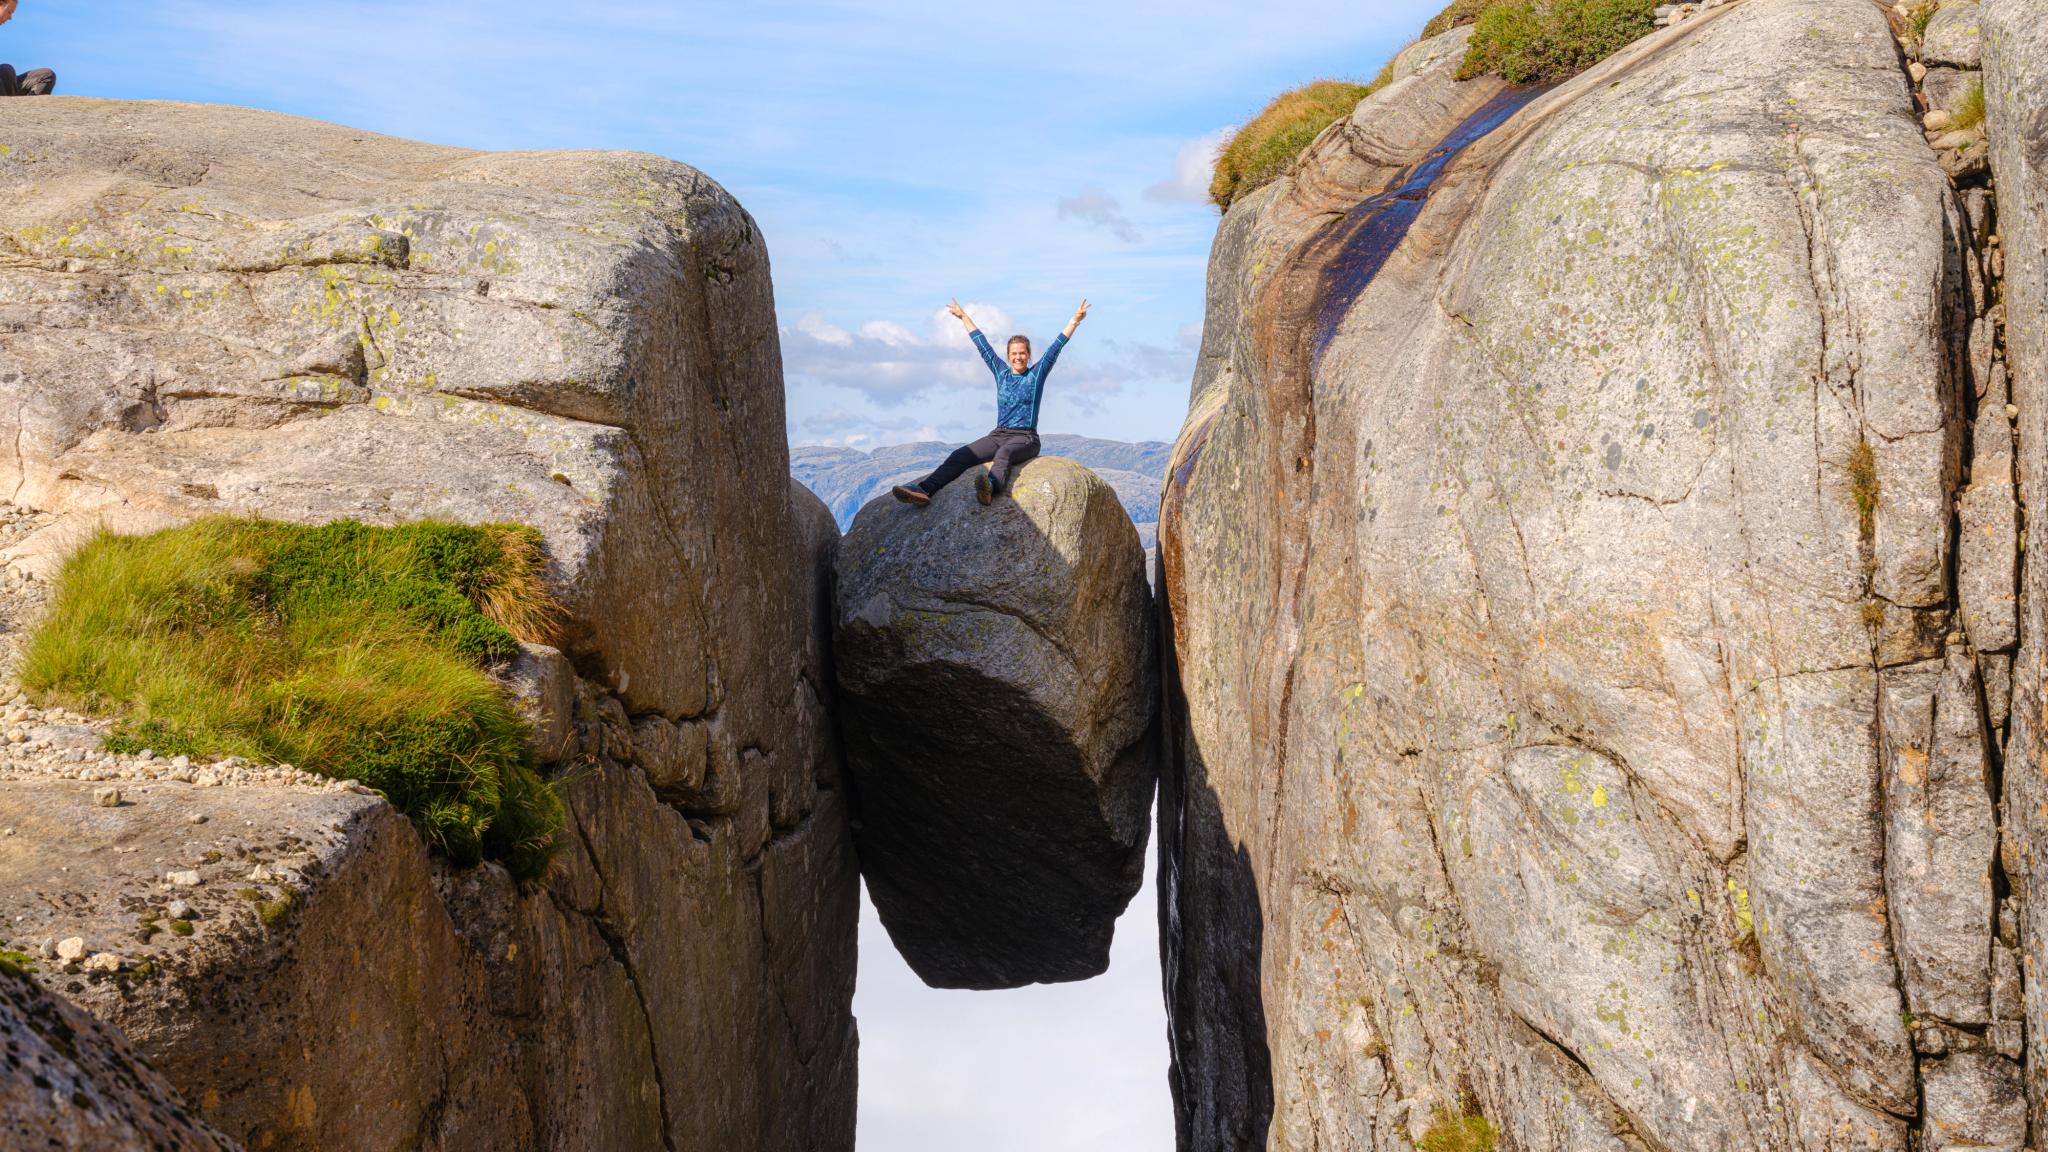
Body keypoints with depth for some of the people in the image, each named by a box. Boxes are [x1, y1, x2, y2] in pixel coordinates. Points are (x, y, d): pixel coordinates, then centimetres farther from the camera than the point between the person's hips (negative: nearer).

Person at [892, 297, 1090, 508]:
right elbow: (983, 346, 23)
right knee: (961, 455, -21)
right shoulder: (1001, 373, 16)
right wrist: (964, 317, 30)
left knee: (1004, 454, -40)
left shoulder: (1036, 374, 6)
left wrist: (1075, 321, -9)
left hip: (1025, 437, -4)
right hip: (998, 434, 5)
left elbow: (1055, 348, -2)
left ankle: (990, 487, -74)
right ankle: (924, 490, -43)